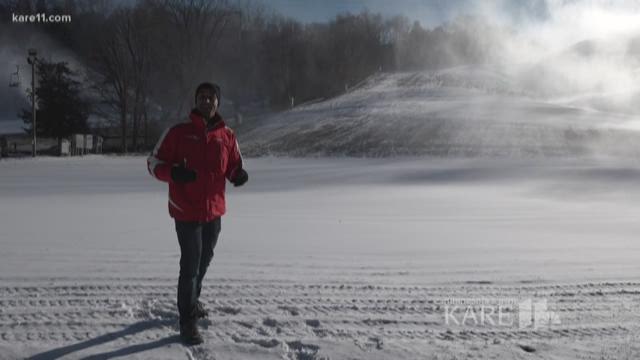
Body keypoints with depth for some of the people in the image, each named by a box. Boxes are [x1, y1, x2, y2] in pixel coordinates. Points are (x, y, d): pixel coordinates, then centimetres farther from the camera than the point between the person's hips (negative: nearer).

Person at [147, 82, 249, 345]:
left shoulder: (227, 136, 3)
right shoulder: (178, 132, -7)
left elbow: (234, 165, 13)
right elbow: (154, 162, -4)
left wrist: (239, 175, -11)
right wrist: (174, 173, -24)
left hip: (214, 210, 5)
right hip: (186, 211, -4)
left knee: (204, 261, 21)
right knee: (190, 265, -3)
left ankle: (192, 301, 44)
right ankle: (188, 321, 10)